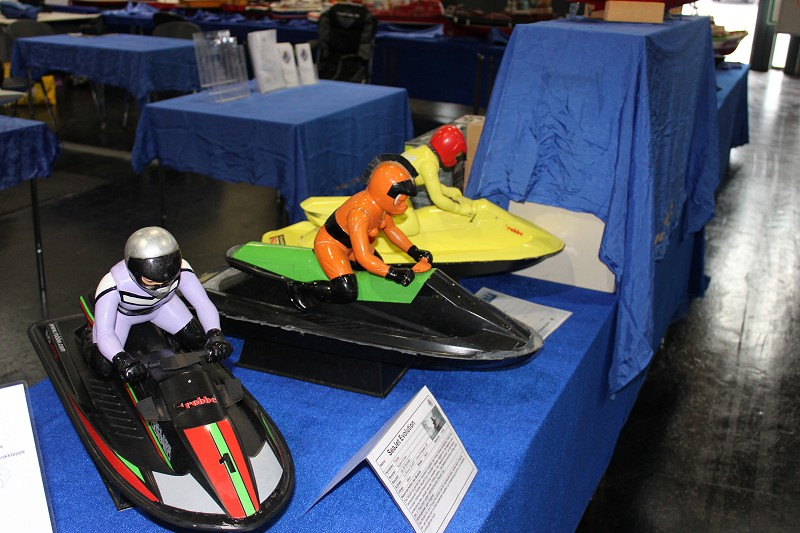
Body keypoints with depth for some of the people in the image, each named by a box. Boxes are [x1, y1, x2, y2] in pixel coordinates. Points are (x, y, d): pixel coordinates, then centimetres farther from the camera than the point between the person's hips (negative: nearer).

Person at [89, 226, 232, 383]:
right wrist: (121, 360, -63)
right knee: (103, 369, -12)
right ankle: (90, 338, 21)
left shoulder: (180, 270, -36)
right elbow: (104, 333, -44)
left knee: (199, 341, -3)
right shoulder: (112, 284, -43)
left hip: (160, 306, 3)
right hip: (122, 312, -2)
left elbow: (203, 303, -33)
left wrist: (215, 335, -51)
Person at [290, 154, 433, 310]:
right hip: (330, 245, -9)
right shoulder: (360, 213, -37)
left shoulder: (379, 202, -11)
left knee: (379, 267, 18)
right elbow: (363, 256, -38)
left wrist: (414, 252, 0)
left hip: (351, 243, 9)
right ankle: (299, 288, -5)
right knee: (347, 294, -20)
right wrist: (393, 273, -40)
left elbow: (390, 228, 7)